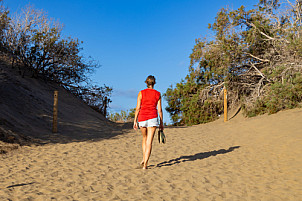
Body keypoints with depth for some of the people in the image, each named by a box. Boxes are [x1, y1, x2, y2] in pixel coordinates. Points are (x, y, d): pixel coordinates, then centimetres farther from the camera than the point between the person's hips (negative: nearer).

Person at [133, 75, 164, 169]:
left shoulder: (141, 93, 3)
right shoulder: (158, 94, 5)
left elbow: (138, 108, 0)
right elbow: (159, 110, 3)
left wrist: (135, 121, 5)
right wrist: (161, 123, 9)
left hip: (142, 118, 1)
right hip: (152, 118, -1)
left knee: (144, 139, 23)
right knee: (149, 142, -2)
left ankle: (144, 159, 17)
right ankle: (145, 164, -9)